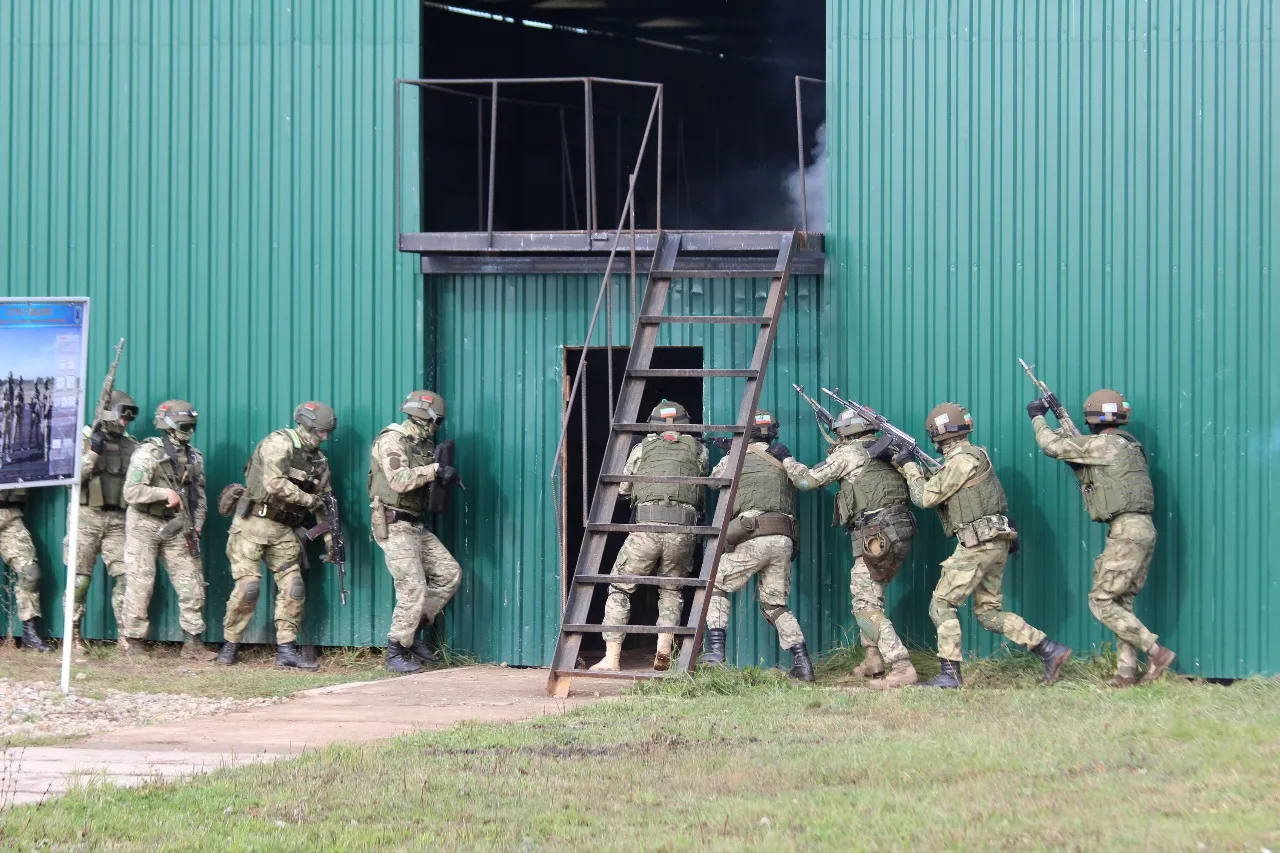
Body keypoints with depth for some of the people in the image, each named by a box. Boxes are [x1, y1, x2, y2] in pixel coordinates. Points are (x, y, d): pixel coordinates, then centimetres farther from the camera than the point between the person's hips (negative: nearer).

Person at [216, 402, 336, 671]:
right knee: (248, 586, -10)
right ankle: (230, 645, 5)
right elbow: (275, 484, -24)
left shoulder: (319, 461, 11)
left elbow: (324, 502, 16)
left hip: (283, 530, 7)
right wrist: (309, 500, -16)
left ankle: (286, 649, 2)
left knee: (293, 587, -2)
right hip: (252, 524, -7)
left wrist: (330, 538, 8)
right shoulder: (279, 443, -12)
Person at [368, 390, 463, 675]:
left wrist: (443, 477, -1)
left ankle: (413, 632, 14)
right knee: (413, 588, -13)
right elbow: (399, 480, -25)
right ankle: (396, 654, -3)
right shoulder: (391, 441, -12)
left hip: (414, 525, 9)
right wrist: (434, 470, -23)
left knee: (449, 573, 6)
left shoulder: (421, 445, 14)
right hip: (393, 526, -9)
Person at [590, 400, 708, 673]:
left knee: (619, 589, 9)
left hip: (647, 527, -2)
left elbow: (623, 488, 19)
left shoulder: (643, 448, 14)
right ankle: (664, 649, 0)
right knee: (671, 590, 20)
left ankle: (612, 657, 0)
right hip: (683, 527, 2)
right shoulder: (698, 450, 16)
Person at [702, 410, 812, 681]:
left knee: (715, 588, 9)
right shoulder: (785, 461, 17)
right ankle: (803, 662, 3)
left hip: (753, 537, -5)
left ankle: (715, 649, -5)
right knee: (776, 605, 14)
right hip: (784, 540, 5)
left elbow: (714, 483, 21)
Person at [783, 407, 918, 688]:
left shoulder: (848, 453, -2)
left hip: (876, 538, -8)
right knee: (864, 595, 24)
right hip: (900, 535, 8)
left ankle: (902, 668, -21)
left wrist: (788, 461, 18)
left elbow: (807, 480, 0)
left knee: (867, 606, -10)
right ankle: (873, 659, 24)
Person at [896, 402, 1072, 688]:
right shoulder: (971, 456, 17)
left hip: (978, 545, -10)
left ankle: (950, 673, -4)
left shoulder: (962, 460, -14)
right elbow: (935, 484, 25)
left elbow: (926, 497, -12)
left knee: (941, 605, -2)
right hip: (994, 545, 10)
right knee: (988, 612, 12)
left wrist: (909, 466, 1)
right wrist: (907, 466, 17)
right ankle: (1050, 650, 5)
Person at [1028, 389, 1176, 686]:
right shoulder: (1129, 446, 19)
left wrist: (1037, 417, 11)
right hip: (1141, 530, 9)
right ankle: (1126, 672, 8)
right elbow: (1076, 448, 31)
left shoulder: (1104, 444, -9)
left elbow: (1053, 446, -6)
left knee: (1102, 602, -5)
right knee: (1121, 603, 12)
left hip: (1126, 530, -9)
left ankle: (1156, 652, -11)